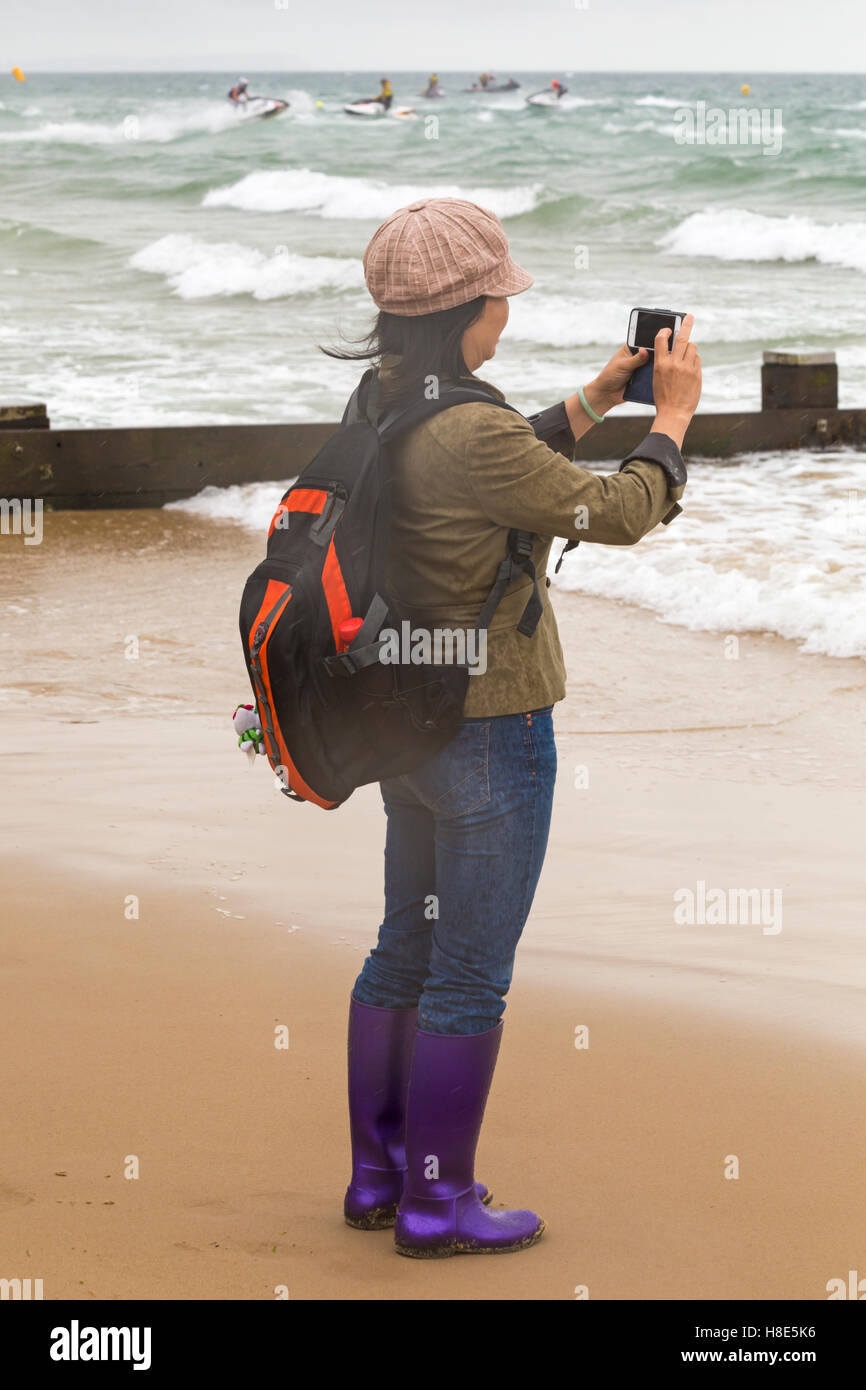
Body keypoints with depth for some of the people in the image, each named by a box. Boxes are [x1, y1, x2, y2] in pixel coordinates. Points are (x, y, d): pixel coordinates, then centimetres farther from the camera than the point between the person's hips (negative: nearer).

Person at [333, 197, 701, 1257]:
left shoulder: (383, 411, 1)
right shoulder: (472, 433, -26)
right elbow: (617, 514, -15)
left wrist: (597, 398, 17)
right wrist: (672, 414, 0)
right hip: (491, 734, -9)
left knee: (405, 950, 19)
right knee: (470, 977, 3)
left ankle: (377, 1176, 29)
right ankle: (437, 1205, 13)